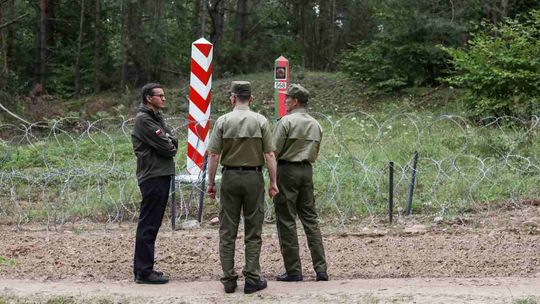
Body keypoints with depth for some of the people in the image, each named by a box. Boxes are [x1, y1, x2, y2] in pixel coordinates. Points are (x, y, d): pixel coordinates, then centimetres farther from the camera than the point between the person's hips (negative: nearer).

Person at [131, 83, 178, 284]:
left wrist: (169, 145, -8)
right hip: (153, 176, -10)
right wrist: (170, 147, 2)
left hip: (161, 175, 10)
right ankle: (144, 271, -4)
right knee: (148, 225, -7)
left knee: (151, 224, 14)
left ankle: (141, 267, 21)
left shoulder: (157, 117, 19)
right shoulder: (144, 119, -11)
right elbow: (165, 147, -16)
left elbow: (172, 141, 11)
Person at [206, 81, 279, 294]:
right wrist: (273, 182, 2)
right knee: (253, 232, 6)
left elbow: (213, 155, -4)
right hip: (254, 177, 0)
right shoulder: (260, 121, -3)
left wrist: (211, 183, 4)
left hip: (230, 177, 0)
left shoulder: (223, 121, -3)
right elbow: (269, 155, -5)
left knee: (227, 231, 8)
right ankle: (252, 279, 7)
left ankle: (229, 279, 9)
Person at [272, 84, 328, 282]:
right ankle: (321, 269, 5)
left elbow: (274, 151, -12)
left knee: (286, 221, -1)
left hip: (286, 170, -6)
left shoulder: (286, 121, -10)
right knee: (310, 219, 9)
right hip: (307, 171, 6)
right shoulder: (316, 125, 12)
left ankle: (293, 271, 0)